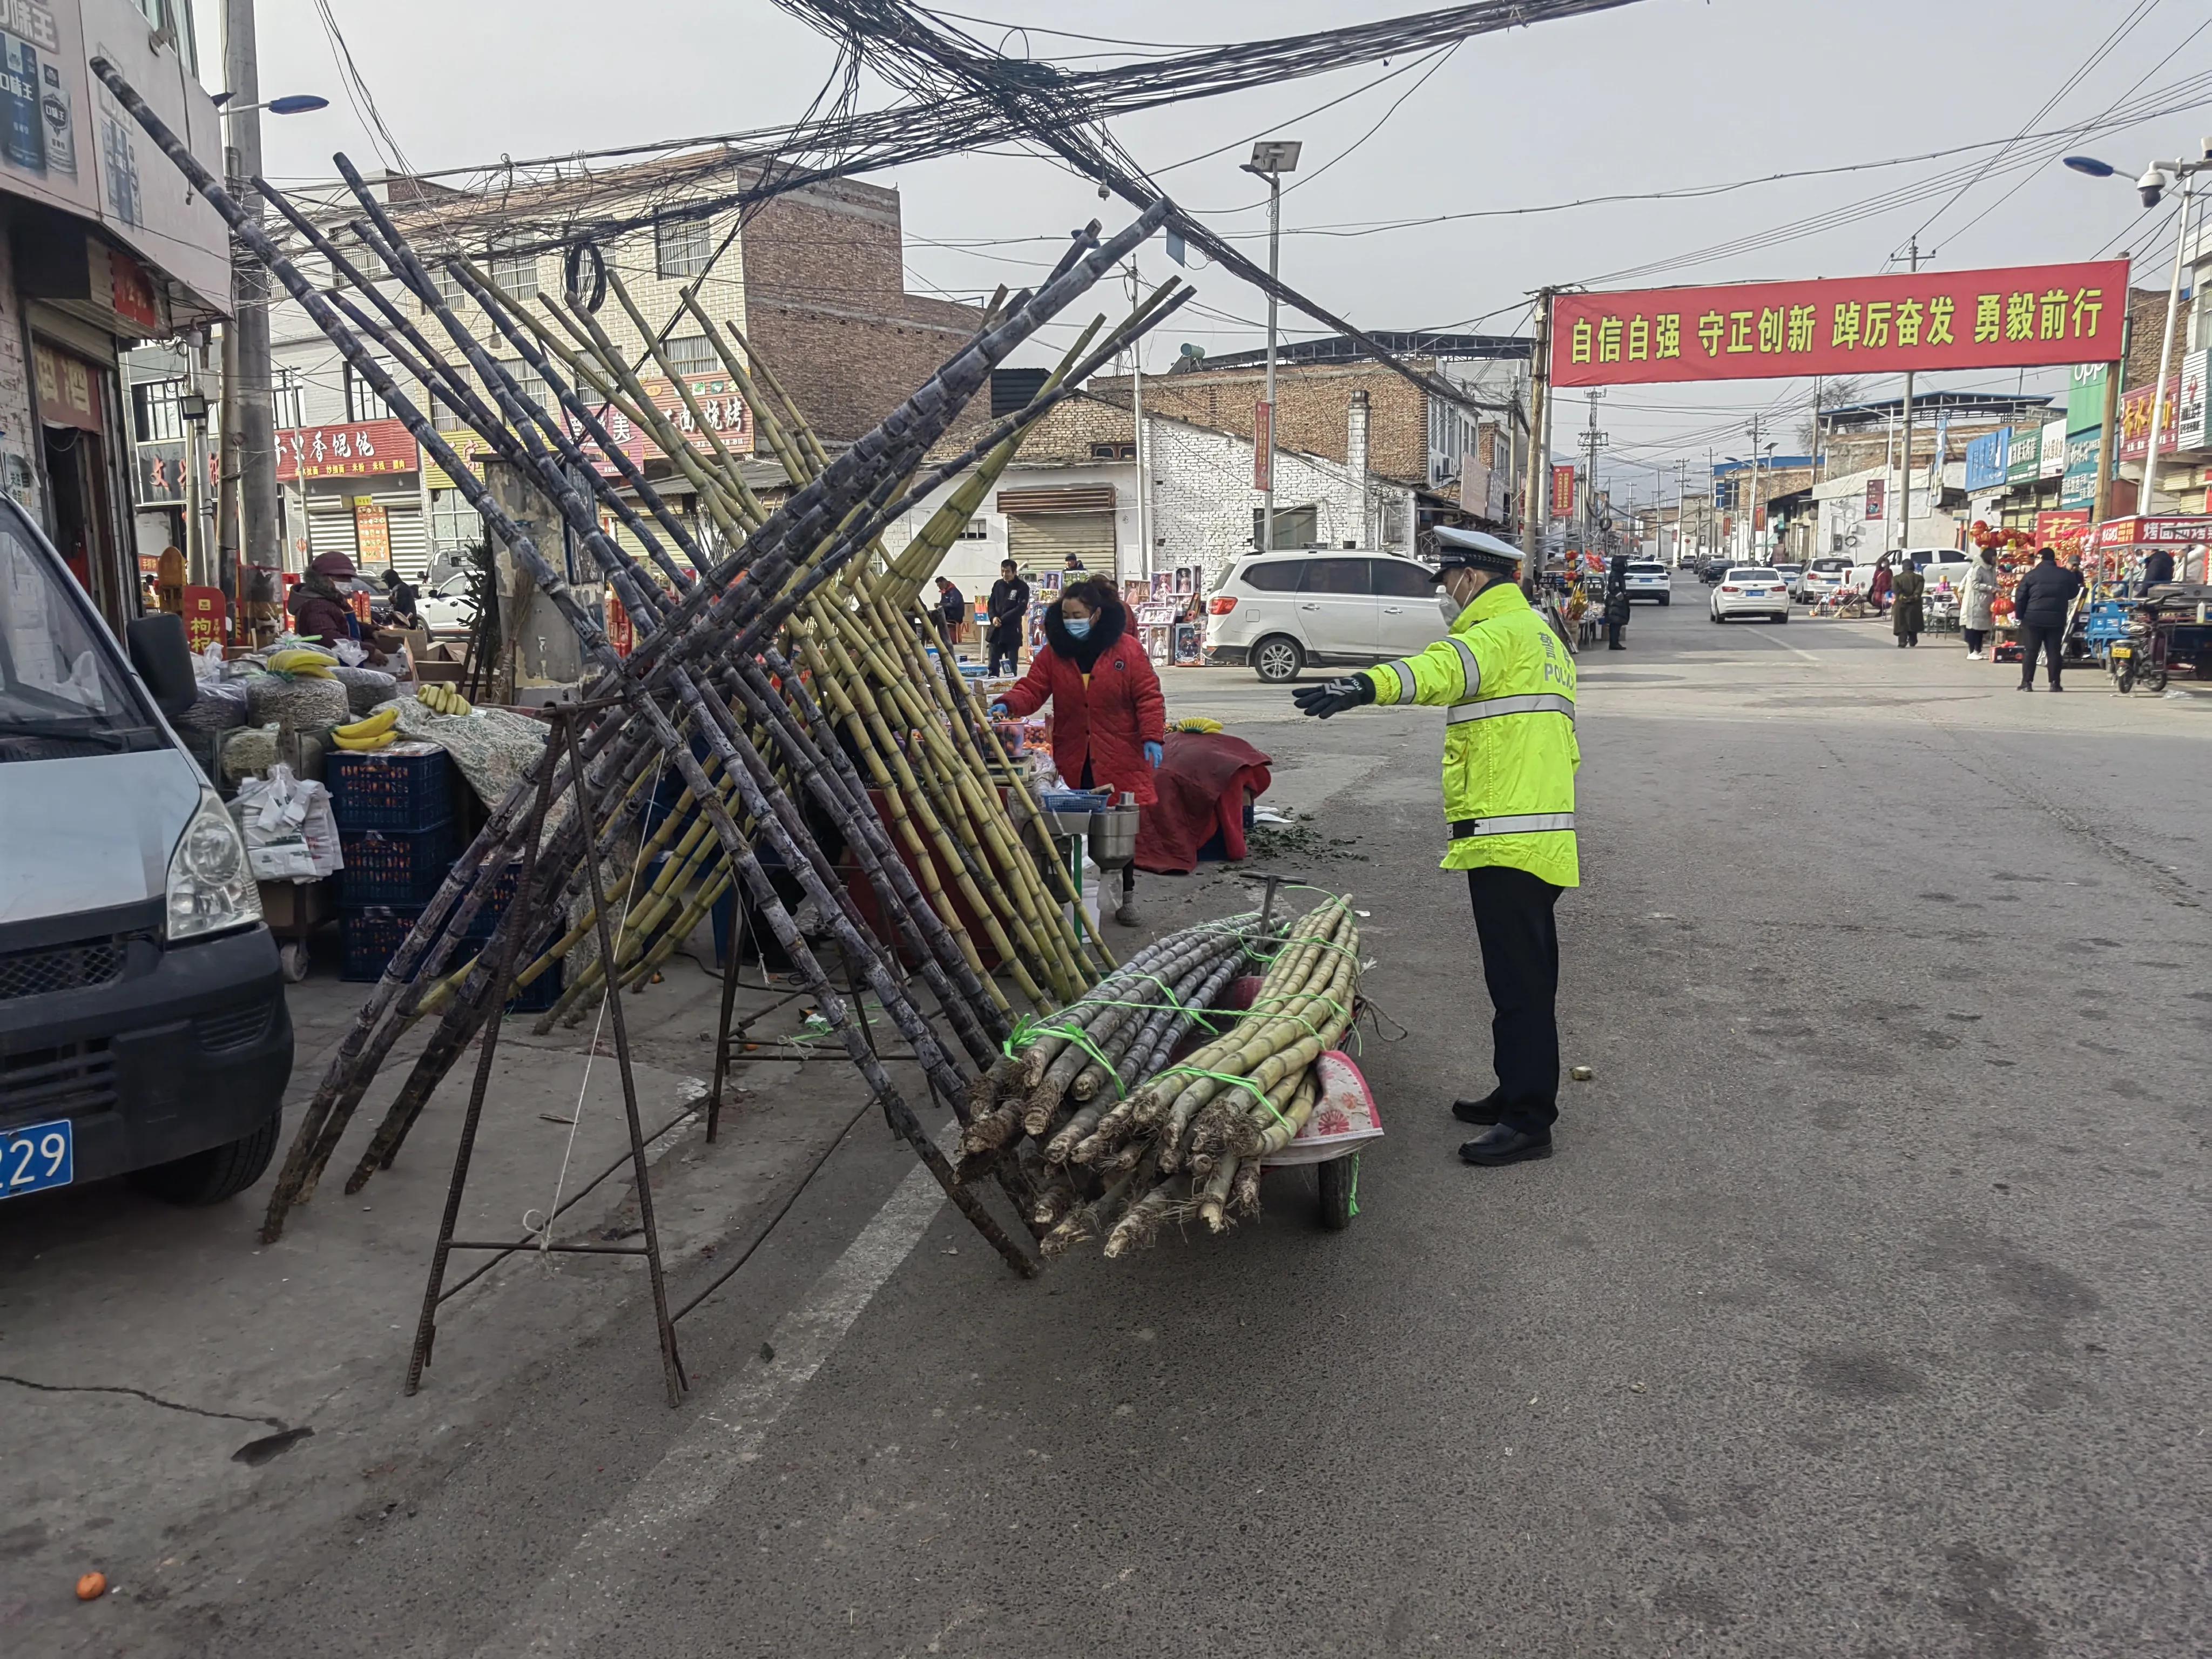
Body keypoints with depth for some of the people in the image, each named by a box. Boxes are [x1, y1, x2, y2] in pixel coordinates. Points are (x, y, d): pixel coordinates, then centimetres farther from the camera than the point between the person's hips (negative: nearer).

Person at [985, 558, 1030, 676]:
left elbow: (1021, 609, -12)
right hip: (996, 630, 5)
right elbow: (991, 603, 12)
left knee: (1011, 666, 2)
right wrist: (993, 617, -8)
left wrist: (1002, 619, -15)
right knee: (993, 665, 8)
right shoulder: (998, 584, 9)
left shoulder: (1022, 587, -6)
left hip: (1012, 631, -5)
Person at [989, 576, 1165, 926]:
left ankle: (1128, 896, 20)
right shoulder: (1054, 652, 3)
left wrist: (1153, 738, -14)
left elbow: (1149, 697, -5)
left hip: (1118, 759, -2)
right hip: (1072, 762, 2)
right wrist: (1007, 704, -20)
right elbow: (1032, 688, -1)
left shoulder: (1127, 649, -5)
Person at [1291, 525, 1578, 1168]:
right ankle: (1520, 1095, 30)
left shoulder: (1503, 629, -11)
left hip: (1508, 841, -11)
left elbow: (1448, 667, -35)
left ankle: (1528, 1121, 0)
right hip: (1540, 839, 11)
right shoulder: (1539, 634, 23)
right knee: (1525, 977, 18)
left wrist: (1368, 685, -51)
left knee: (1518, 982, -6)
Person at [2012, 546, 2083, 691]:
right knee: (2054, 652, 7)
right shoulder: (2067, 575, 6)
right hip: (2056, 619, 2)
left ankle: (2027, 682, 0)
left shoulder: (2031, 575, -4)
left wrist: (2020, 616, 5)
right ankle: (2054, 683, 5)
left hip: (2033, 618, -2)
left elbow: (2020, 598, -5)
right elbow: (2073, 593, 18)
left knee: (2030, 651, 3)